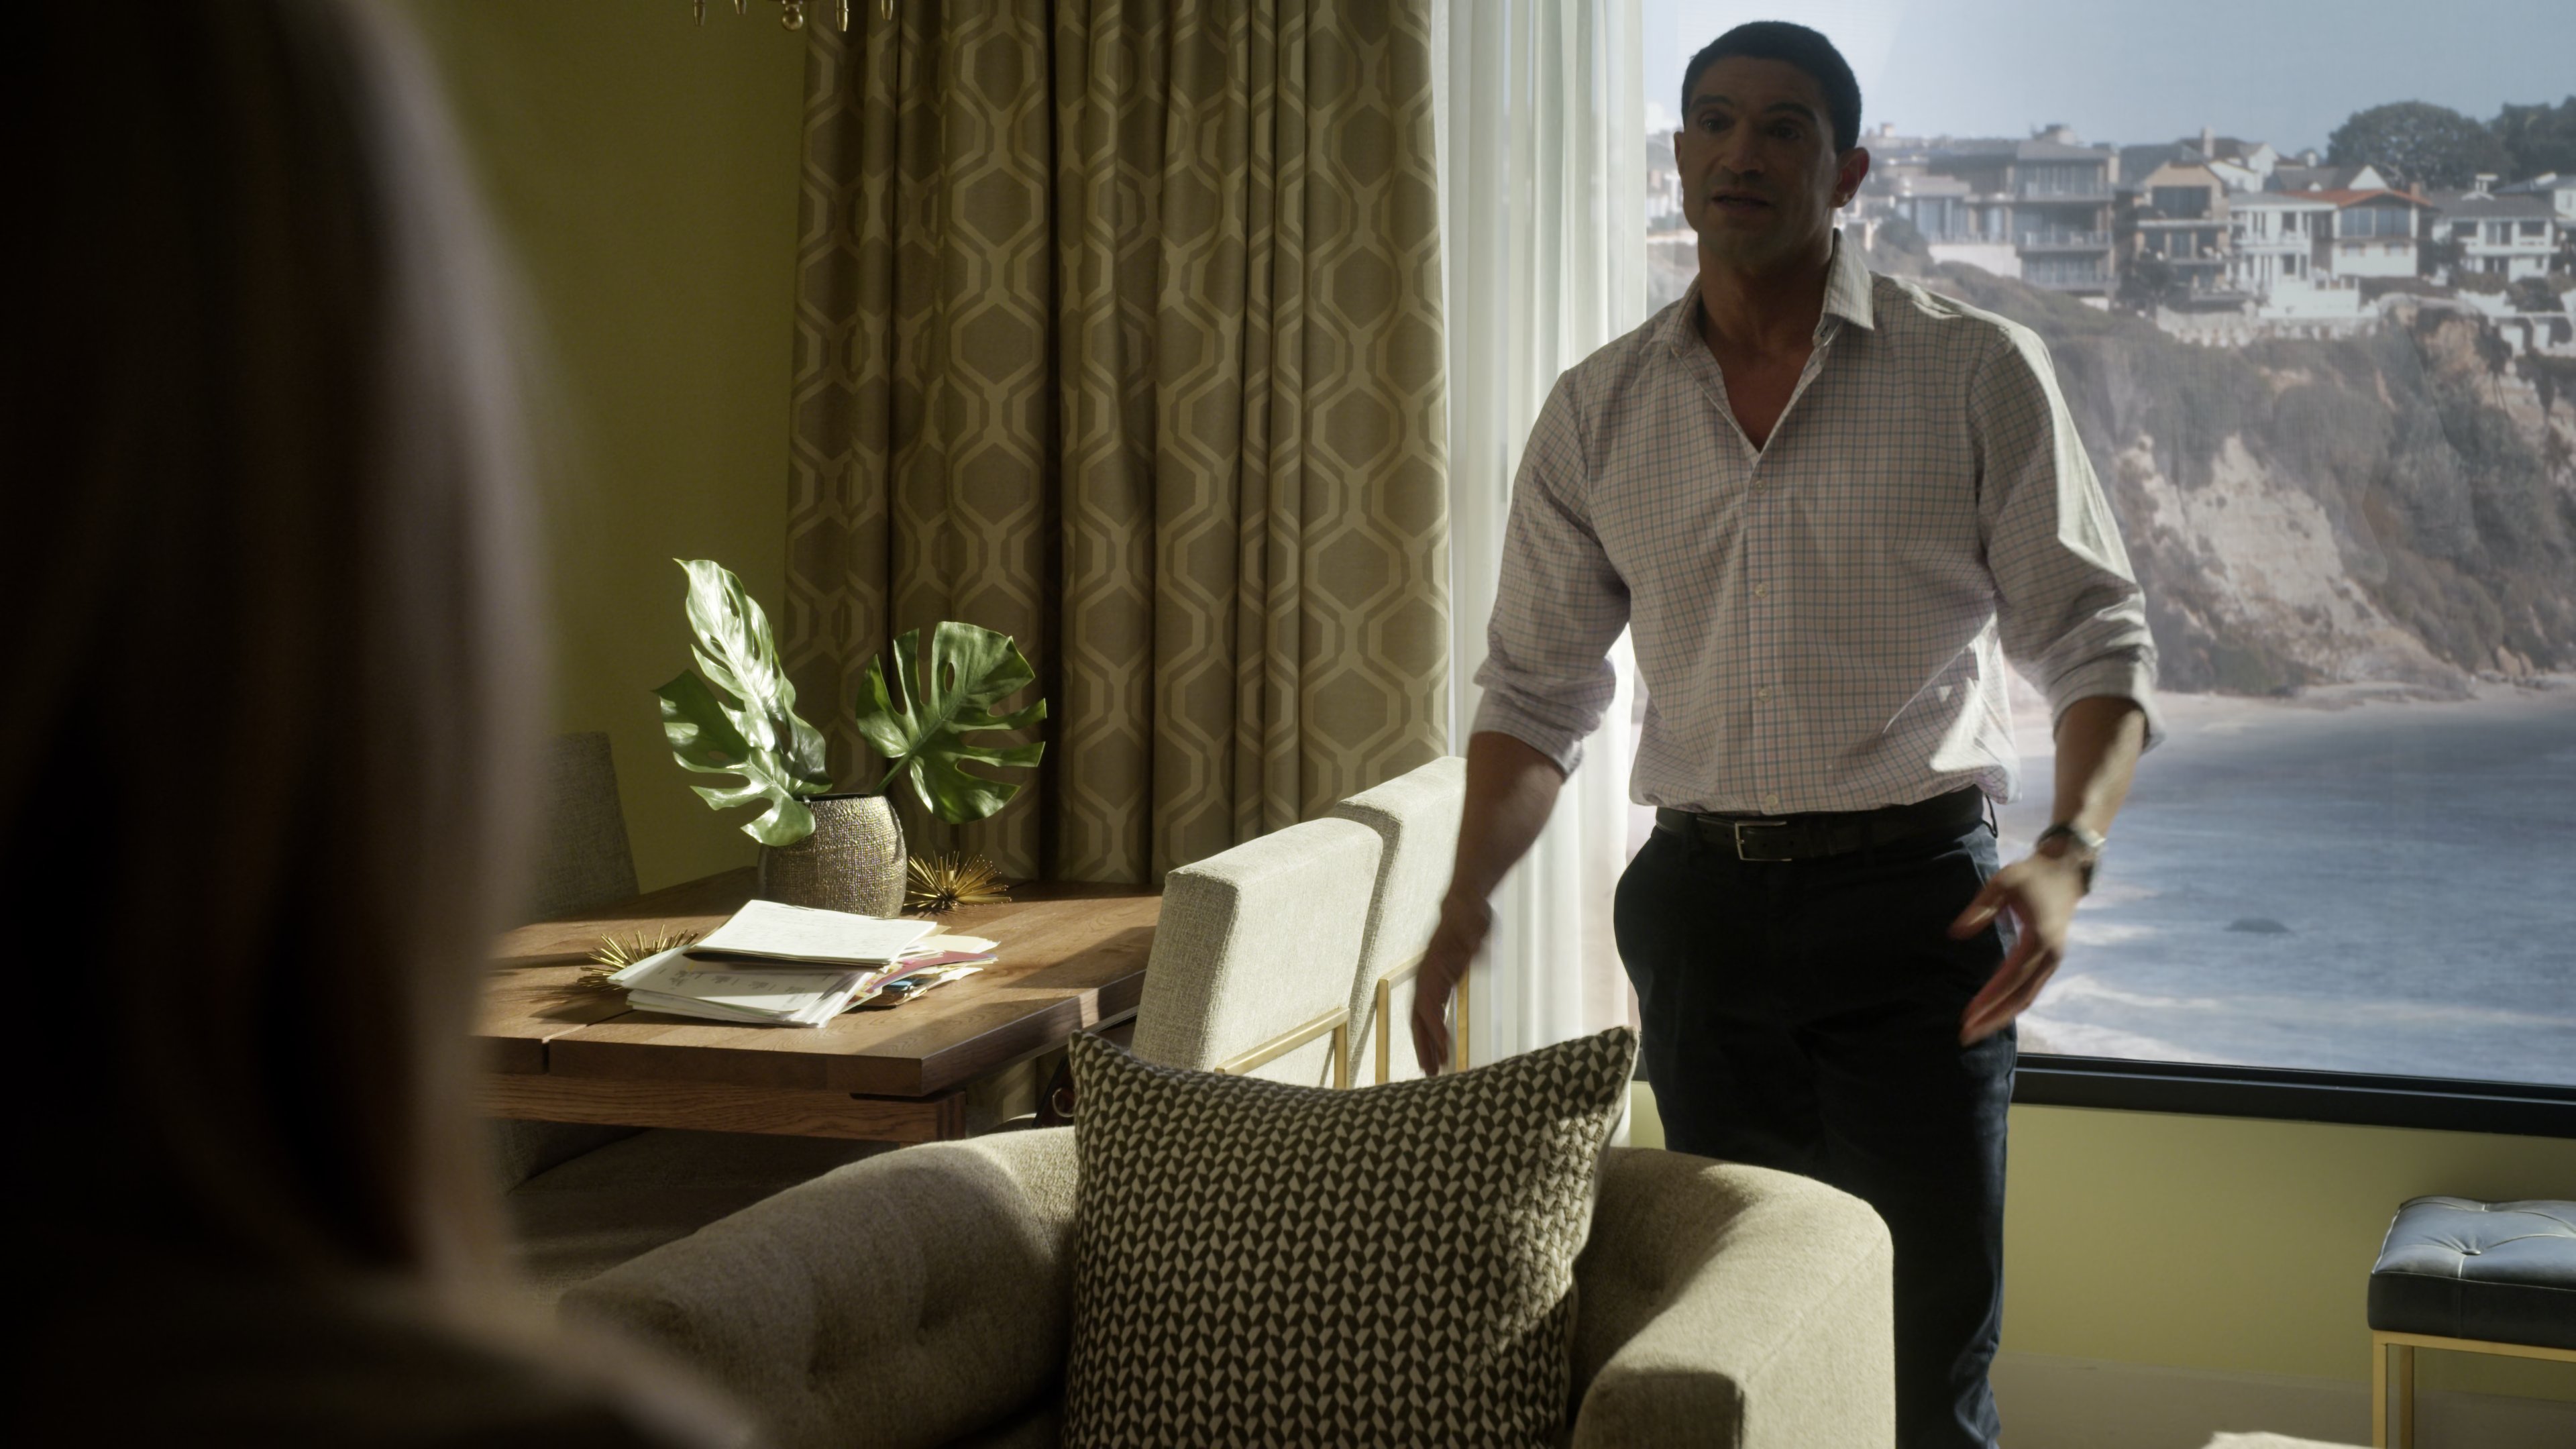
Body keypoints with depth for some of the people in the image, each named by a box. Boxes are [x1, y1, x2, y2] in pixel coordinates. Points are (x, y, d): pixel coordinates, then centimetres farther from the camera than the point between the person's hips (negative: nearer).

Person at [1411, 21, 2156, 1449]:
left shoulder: (1977, 373, -2)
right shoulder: (1598, 411, 7)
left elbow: (2096, 640, -3)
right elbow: (1537, 684, 12)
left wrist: (2068, 853, -20)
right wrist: (1466, 900, -2)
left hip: (1912, 899, -3)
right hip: (1701, 904, 3)